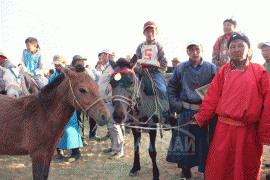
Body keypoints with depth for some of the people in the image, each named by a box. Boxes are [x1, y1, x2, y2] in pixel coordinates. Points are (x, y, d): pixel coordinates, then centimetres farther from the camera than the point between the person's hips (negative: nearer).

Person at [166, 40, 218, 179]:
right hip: (186, 112, 1)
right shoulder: (181, 68, 4)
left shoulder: (211, 68, 1)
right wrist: (175, 103, 1)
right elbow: (171, 86, 12)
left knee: (205, 142, 6)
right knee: (184, 141, 5)